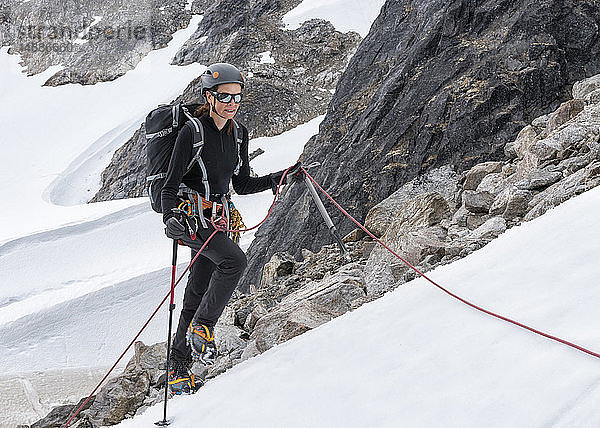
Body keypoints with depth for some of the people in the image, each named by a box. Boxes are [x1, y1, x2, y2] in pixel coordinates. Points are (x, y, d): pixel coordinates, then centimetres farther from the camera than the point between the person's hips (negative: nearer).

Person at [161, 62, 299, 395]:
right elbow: (170, 186, -14)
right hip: (190, 215, -7)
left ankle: (179, 372, 15)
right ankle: (201, 327, -13)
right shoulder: (192, 131, -13)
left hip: (216, 218, 7)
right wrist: (171, 218, -31)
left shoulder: (238, 134, 8)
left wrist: (283, 177, 4)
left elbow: (243, 185, 14)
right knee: (234, 259, -29)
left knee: (198, 295, 7)